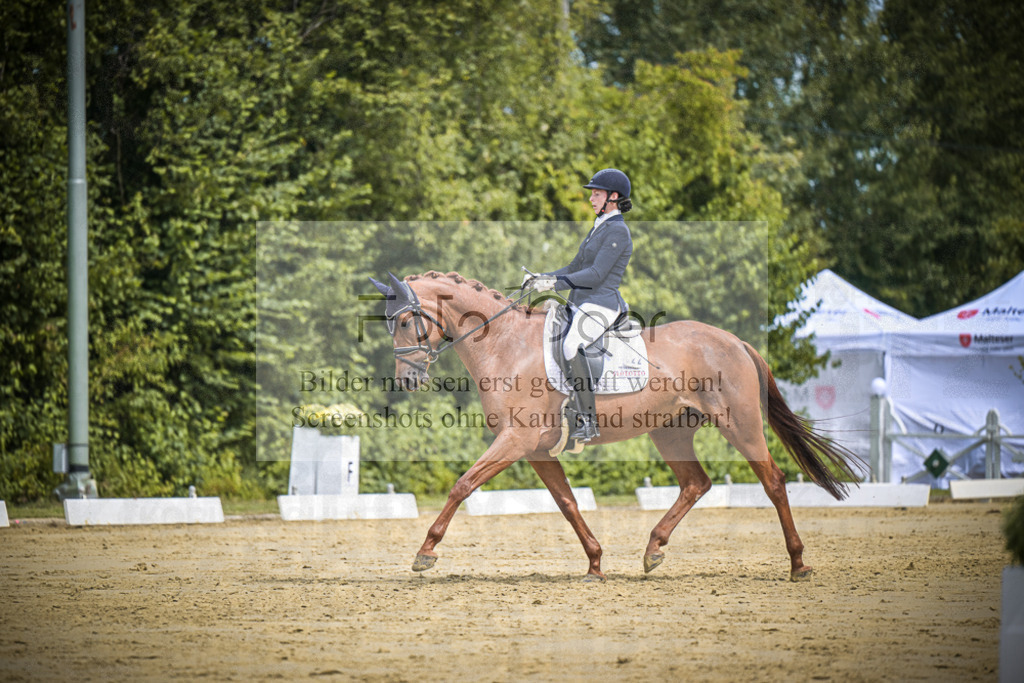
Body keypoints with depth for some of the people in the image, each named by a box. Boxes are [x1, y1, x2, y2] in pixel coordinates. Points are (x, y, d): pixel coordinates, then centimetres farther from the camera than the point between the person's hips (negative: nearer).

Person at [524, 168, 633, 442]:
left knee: (572, 345, -33)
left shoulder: (617, 231, -11)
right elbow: (575, 267, 24)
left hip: (601, 305, -11)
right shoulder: (599, 228, 19)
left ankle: (588, 422, -32)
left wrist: (554, 283, -22)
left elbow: (596, 275, -19)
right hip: (579, 304, 11)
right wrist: (542, 278, 10)